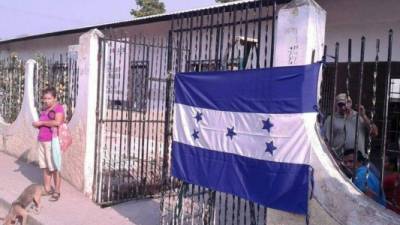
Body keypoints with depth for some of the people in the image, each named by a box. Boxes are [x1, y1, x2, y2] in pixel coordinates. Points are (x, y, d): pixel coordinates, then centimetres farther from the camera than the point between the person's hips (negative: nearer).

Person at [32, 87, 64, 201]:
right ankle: (47, 188, 20)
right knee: (45, 166, 11)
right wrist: (37, 124, 3)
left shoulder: (58, 108, -10)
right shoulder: (44, 108, 14)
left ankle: (57, 191, 5)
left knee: (54, 167, -3)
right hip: (42, 141, 8)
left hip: (52, 141, -8)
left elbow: (57, 122, -26)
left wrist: (41, 123, -16)